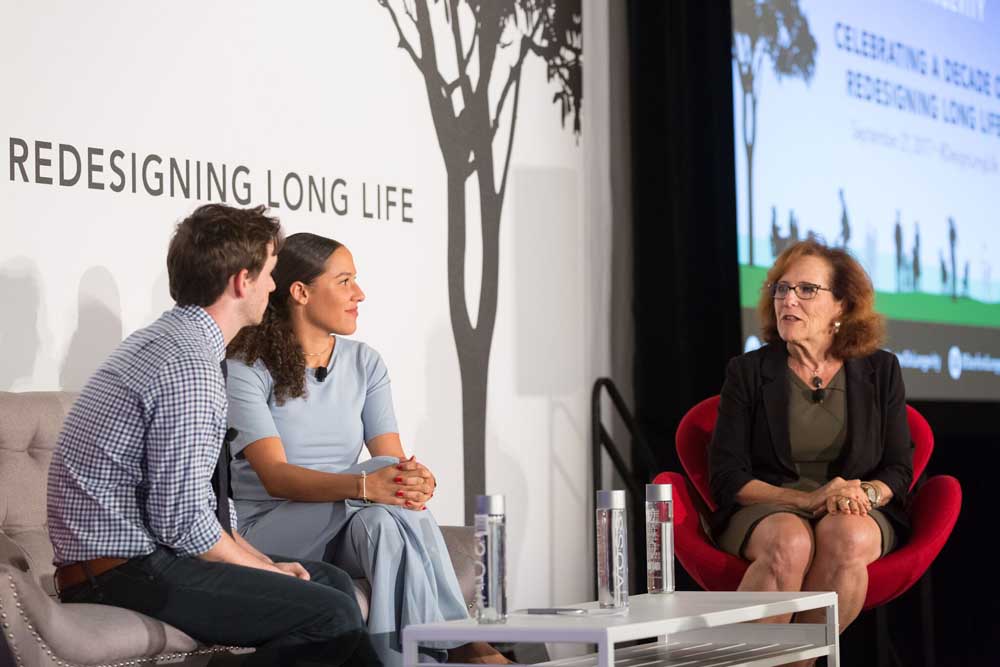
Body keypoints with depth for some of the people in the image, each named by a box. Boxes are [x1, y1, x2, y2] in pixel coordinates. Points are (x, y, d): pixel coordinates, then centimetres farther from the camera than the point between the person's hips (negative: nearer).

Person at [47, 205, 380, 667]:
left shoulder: (166, 337, 13)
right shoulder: (189, 365, -19)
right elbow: (182, 520, -21)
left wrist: (264, 563, 9)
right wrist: (270, 572, -7)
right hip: (128, 572, -10)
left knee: (332, 580, 10)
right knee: (332, 614, -18)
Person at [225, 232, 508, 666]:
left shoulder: (364, 364, 9)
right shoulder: (247, 368, -9)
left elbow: (393, 457, -3)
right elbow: (275, 476, -22)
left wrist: (417, 480, -30)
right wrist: (365, 485, -39)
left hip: (348, 532, 4)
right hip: (270, 529, -4)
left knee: (382, 520, -33)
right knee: (382, 485, -30)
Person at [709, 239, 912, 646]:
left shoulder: (880, 370, 11)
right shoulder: (748, 372, 7)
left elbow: (898, 469, 9)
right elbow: (726, 476, -1)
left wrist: (865, 493, -15)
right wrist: (808, 499, -16)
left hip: (858, 513, 1)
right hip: (763, 509, -1)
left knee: (847, 539, -36)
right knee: (790, 544, -38)